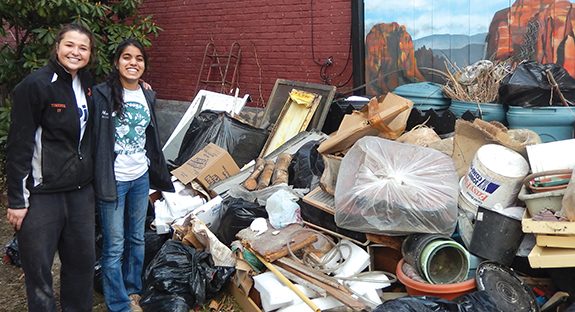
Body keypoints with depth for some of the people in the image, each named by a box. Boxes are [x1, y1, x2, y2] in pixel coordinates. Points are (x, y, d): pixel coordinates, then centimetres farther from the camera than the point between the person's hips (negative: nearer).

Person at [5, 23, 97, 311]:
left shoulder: (87, 84, 8)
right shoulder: (36, 85, -13)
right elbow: (19, 145, -13)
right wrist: (17, 200, -14)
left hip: (81, 190, 7)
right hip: (42, 193, -7)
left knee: (82, 260, 16)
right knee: (38, 268, 4)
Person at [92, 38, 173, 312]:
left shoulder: (148, 97, 8)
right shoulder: (101, 95, -10)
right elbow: (92, 139, -10)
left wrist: (159, 175, 19)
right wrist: (97, 179, -15)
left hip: (141, 178, 6)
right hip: (113, 180, -6)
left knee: (137, 239, 17)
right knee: (114, 245, 2)